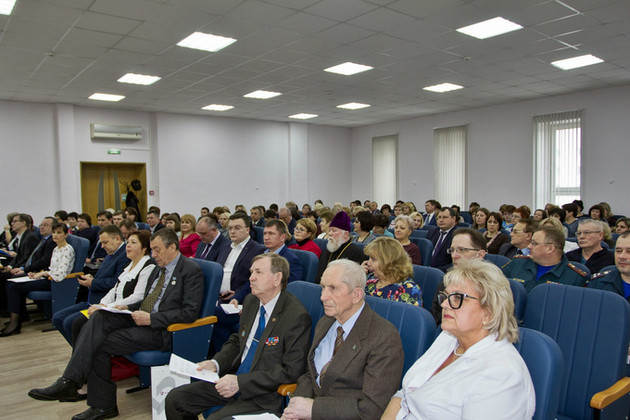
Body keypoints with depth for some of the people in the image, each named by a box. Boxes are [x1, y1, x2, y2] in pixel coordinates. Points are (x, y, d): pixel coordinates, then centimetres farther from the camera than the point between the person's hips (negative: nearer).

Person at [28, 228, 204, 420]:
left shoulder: (191, 270, -11)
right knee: (99, 317, -16)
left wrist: (151, 318, -20)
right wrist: (128, 308, 4)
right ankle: (69, 382, -19)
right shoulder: (159, 268, 17)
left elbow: (190, 312, -18)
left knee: (99, 345, -16)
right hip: (140, 318, 8)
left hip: (160, 330, -8)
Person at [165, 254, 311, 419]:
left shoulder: (297, 316, -19)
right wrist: (215, 363, -2)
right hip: (235, 378, 7)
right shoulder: (250, 302, 6)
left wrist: (240, 382, -21)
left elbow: (291, 370, -20)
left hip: (263, 395, -7)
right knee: (175, 398, 1)